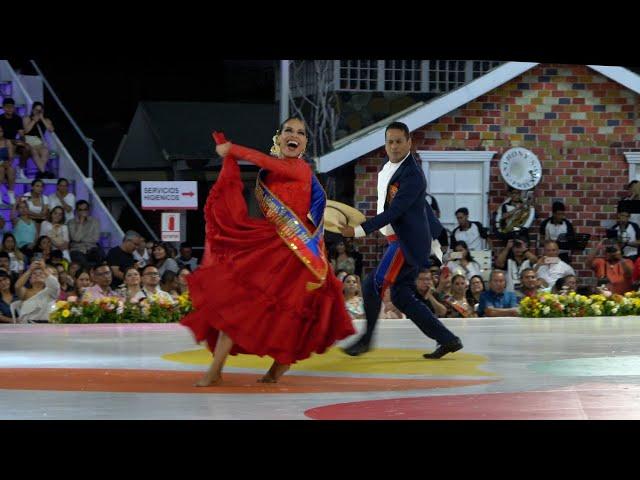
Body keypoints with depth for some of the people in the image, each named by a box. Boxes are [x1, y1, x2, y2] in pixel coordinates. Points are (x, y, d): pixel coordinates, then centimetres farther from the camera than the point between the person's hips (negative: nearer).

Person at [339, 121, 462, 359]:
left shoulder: (412, 175, -19)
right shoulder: (389, 168, 10)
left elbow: (393, 212, -24)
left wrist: (359, 230, -27)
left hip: (408, 242, -10)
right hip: (400, 241, 10)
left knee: (373, 285, -11)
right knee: (401, 296, 8)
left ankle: (366, 339, 3)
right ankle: (447, 339, 8)